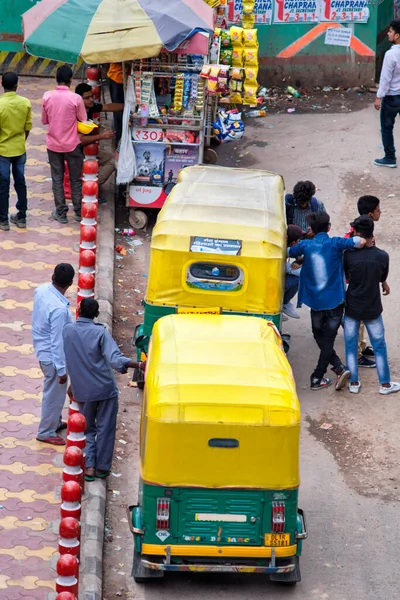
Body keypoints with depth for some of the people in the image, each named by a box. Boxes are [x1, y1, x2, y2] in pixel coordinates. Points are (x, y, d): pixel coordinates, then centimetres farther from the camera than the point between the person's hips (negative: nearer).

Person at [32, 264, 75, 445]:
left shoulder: (41, 290, -10)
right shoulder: (59, 309, -36)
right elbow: (57, 341, -28)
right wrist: (61, 369, -19)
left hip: (42, 350, 8)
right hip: (52, 356, -8)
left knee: (55, 391, 27)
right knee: (54, 394, 11)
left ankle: (55, 422, 45)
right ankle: (46, 432, 27)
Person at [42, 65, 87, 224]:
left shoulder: (47, 97, -11)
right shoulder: (76, 99, -19)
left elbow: (44, 120, 1)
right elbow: (83, 121, -6)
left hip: (53, 144, 2)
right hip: (72, 145, -2)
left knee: (57, 179, 13)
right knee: (76, 179, 13)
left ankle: (61, 213, 18)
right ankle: (78, 212, 21)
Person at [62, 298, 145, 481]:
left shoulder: (67, 330, -5)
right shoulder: (100, 332, -16)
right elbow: (115, 360, -26)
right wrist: (139, 365, -30)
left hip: (82, 391, 3)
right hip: (105, 388, -3)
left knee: (87, 429, 17)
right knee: (105, 429, 11)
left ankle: (89, 467, 5)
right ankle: (102, 467, 15)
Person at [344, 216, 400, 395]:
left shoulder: (349, 255, -18)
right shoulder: (382, 256, -15)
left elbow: (344, 276, -2)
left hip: (352, 308, 0)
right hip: (372, 309, 0)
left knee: (351, 345, 14)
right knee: (379, 346, 14)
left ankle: (353, 383, 19)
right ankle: (385, 383, 21)